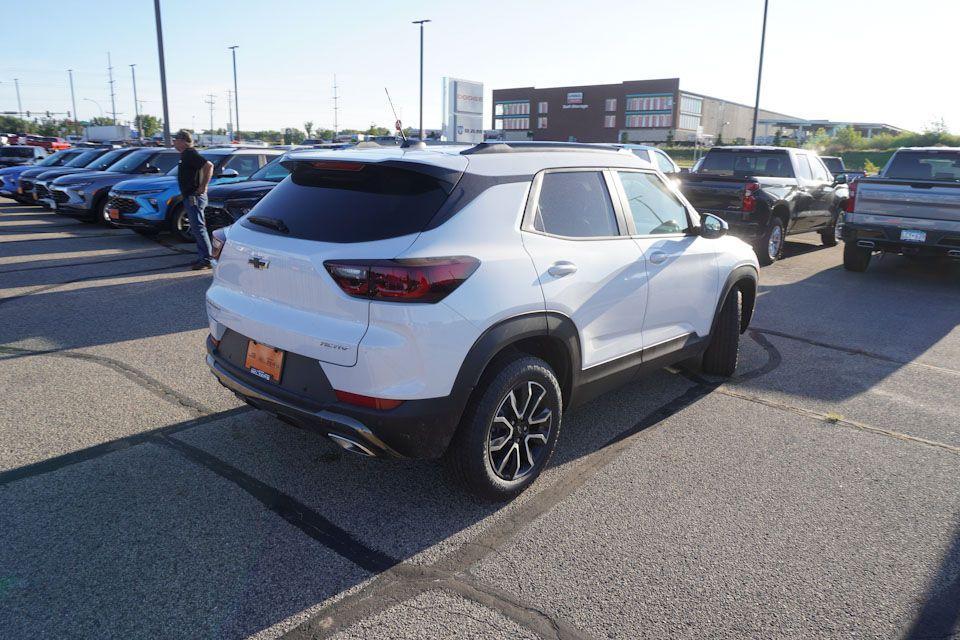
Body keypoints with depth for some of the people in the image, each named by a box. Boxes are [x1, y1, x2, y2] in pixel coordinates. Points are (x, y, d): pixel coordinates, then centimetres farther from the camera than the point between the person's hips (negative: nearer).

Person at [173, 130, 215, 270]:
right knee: (196, 229, 13)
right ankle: (202, 258, 19)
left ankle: (206, 260, -7)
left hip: (194, 197, -11)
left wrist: (203, 187, -24)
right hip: (190, 197, 11)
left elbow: (209, 165, -27)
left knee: (199, 228, -9)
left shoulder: (190, 154, -14)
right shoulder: (185, 154, 17)